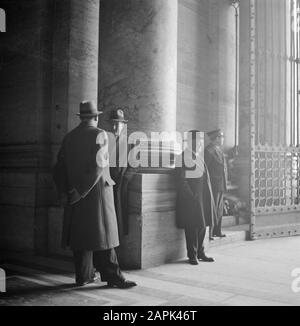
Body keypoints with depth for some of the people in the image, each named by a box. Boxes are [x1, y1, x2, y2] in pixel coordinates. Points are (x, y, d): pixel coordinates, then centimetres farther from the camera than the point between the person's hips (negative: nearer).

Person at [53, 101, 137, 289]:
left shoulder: (69, 137, 10)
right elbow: (97, 166, -16)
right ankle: (113, 276, 3)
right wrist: (80, 191, -14)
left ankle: (83, 275, 15)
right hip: (97, 191, -5)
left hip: (75, 194, 6)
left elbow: (60, 166, 9)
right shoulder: (99, 135, -7)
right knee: (103, 232, -2)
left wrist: (64, 192, 10)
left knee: (80, 233, 10)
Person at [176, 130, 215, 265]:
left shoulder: (201, 156, 15)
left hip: (201, 193, 7)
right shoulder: (182, 156, -6)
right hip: (189, 195, -7)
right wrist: (190, 194, -18)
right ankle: (192, 255, 7)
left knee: (203, 224, 10)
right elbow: (180, 178, -11)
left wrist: (208, 193, 8)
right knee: (191, 226, -3)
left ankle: (200, 252, 22)